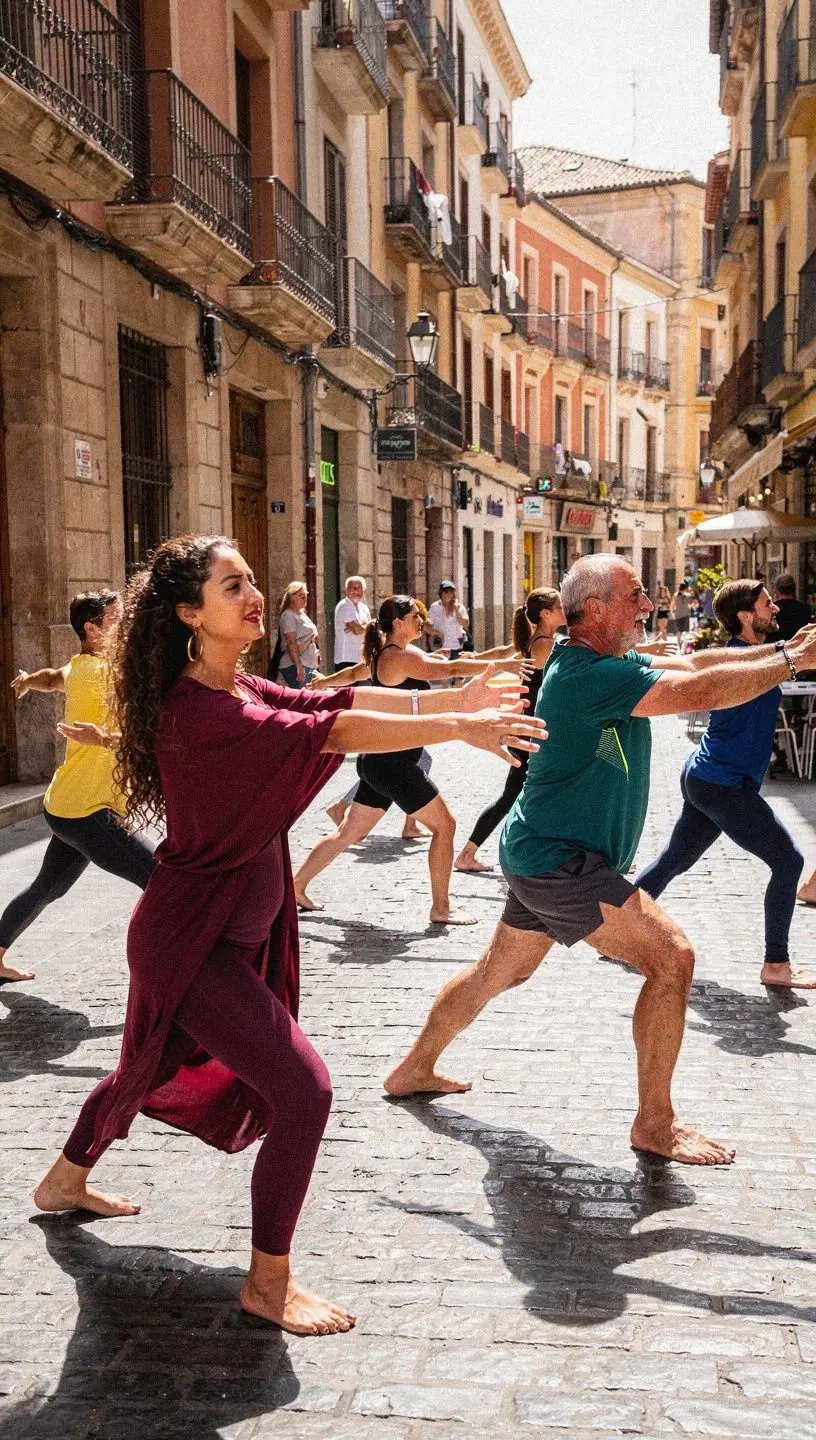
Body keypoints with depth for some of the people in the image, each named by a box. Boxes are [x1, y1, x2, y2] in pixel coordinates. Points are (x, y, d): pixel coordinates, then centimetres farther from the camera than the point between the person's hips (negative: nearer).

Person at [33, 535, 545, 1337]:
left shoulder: (239, 693, 5)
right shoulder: (197, 708, -26)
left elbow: (335, 701, -1)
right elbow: (329, 730, -32)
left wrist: (452, 697, -8)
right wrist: (458, 728, -33)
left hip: (231, 932, 10)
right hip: (193, 940, -10)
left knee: (157, 1064, 29)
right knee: (301, 1090, -12)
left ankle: (64, 1182, 53)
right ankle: (268, 1284, 5)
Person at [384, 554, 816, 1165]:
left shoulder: (601, 662, 8)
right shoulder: (592, 674, -24)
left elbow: (691, 663, 8)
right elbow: (700, 691, -27)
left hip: (545, 855, 11)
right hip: (560, 862, -11)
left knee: (501, 971, 23)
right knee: (671, 957, -11)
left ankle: (415, 1069, 39)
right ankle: (655, 1123, 0)